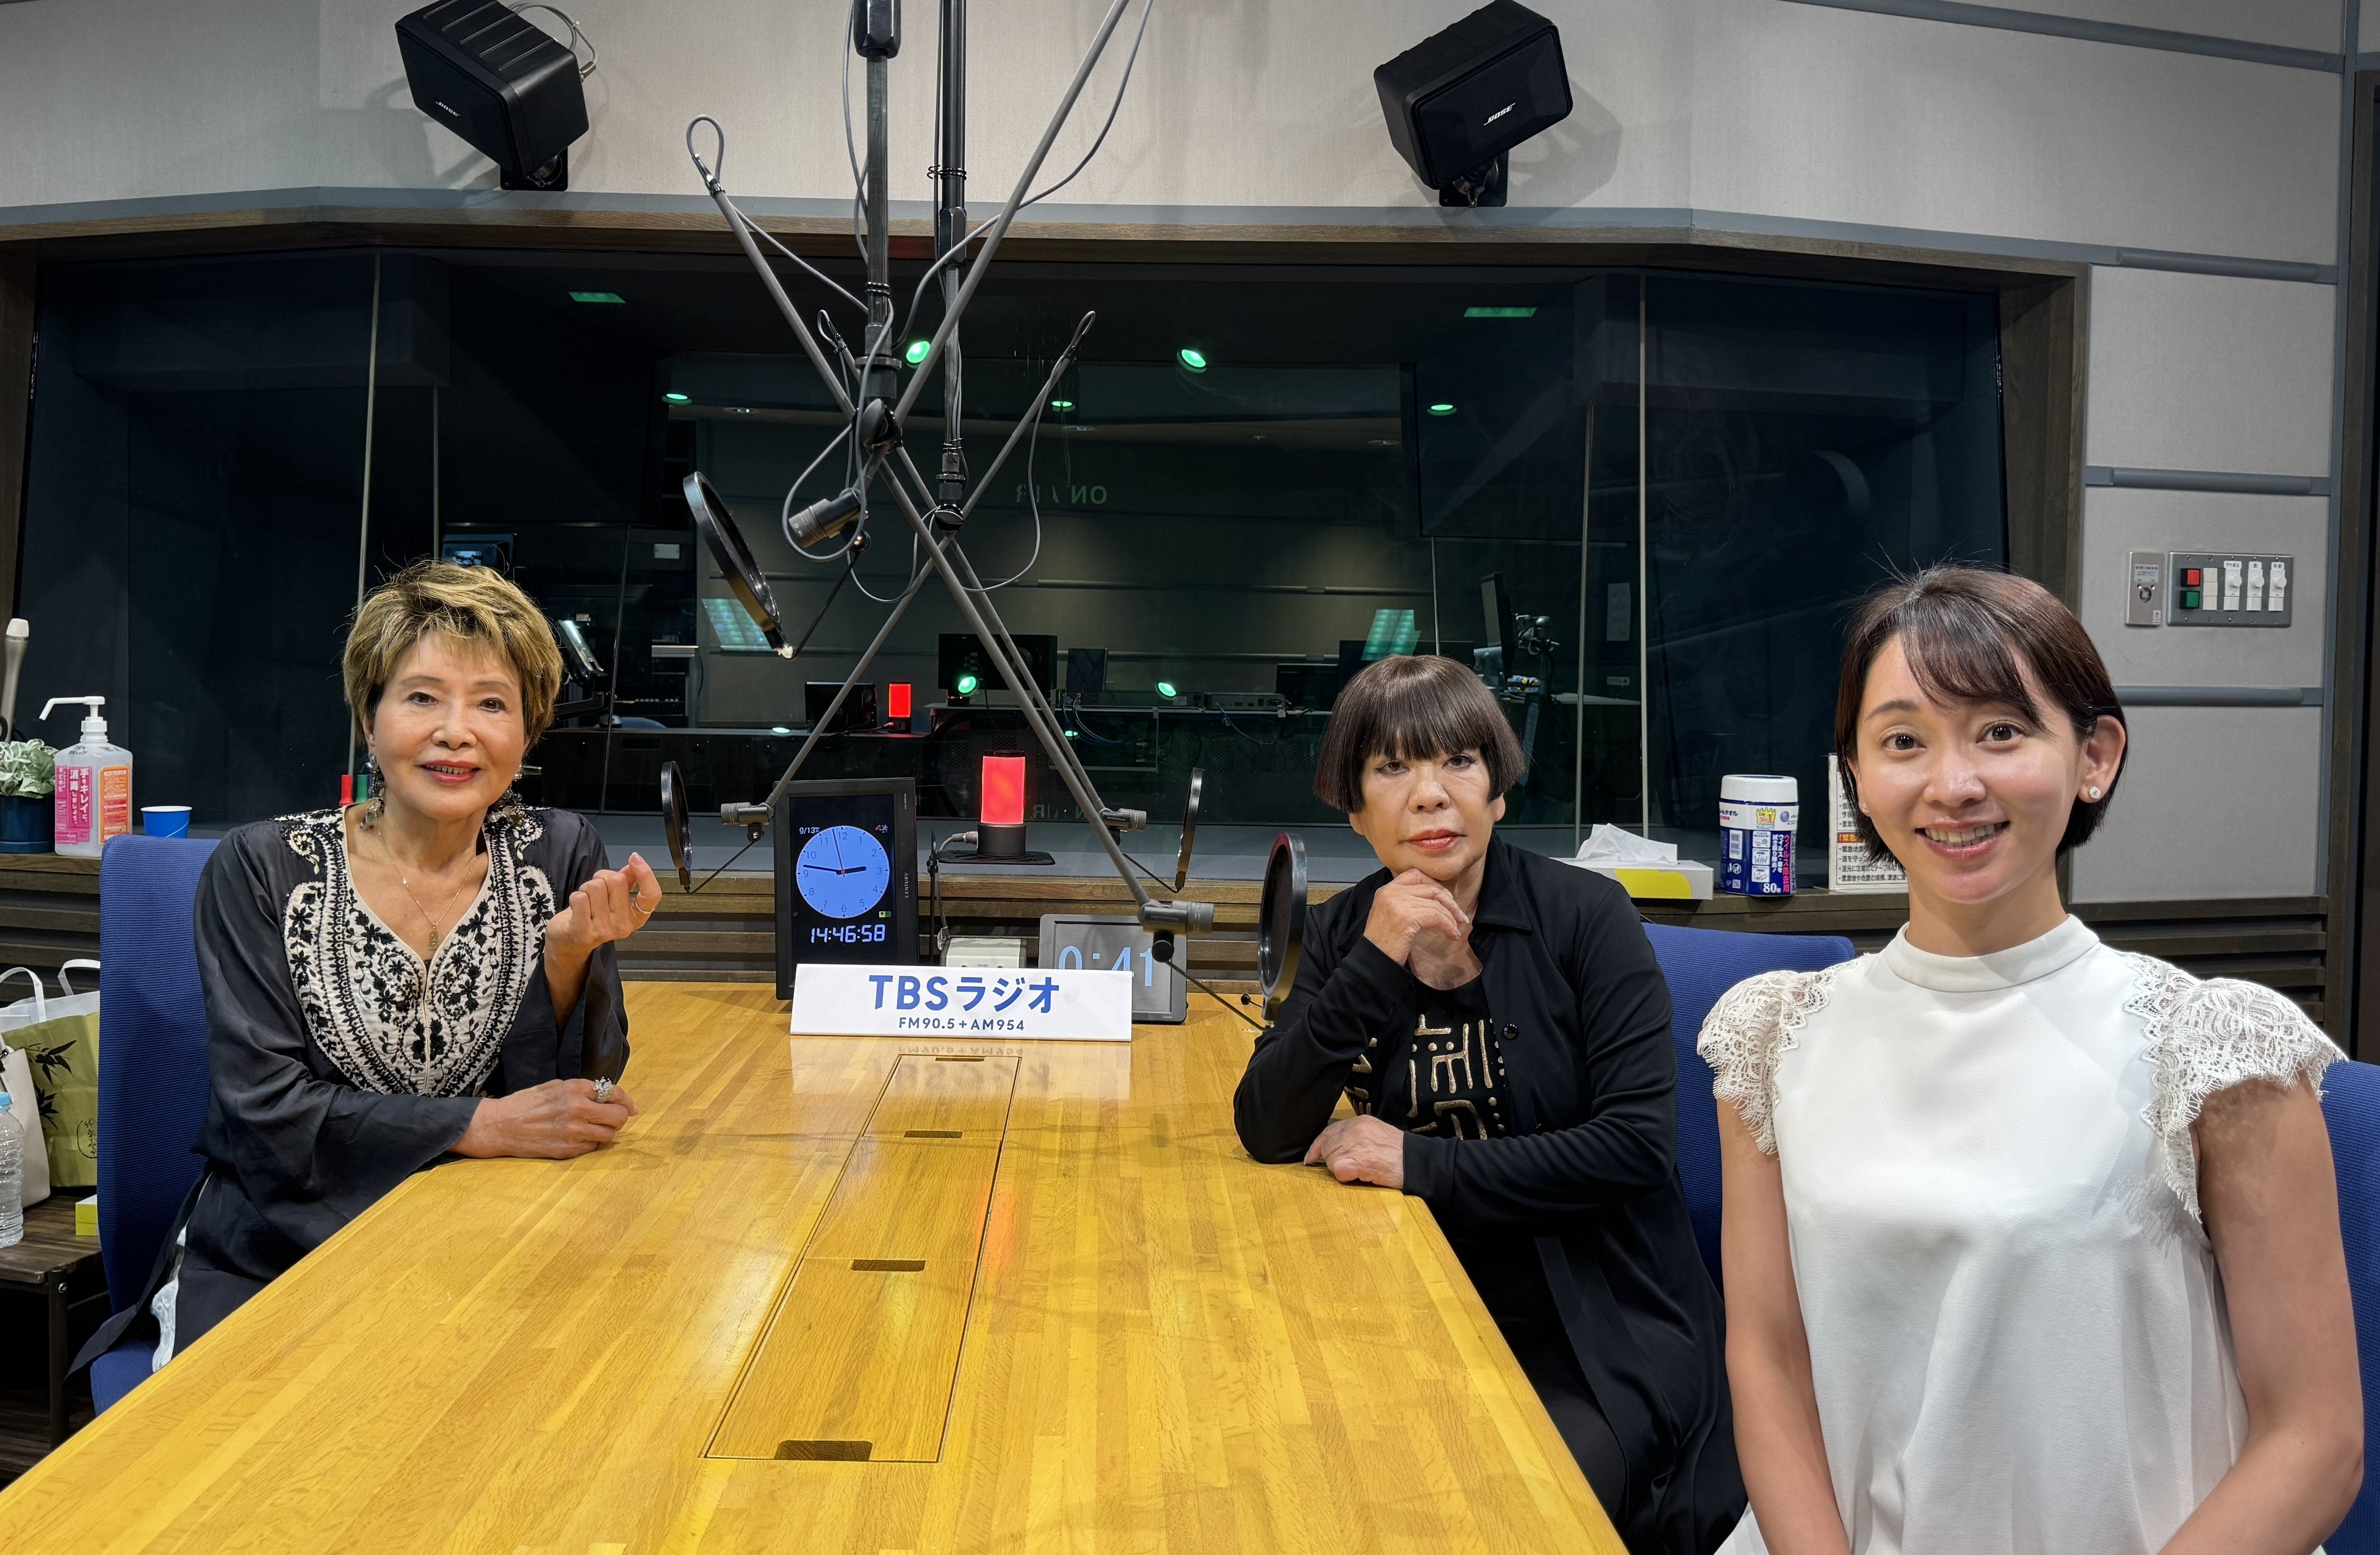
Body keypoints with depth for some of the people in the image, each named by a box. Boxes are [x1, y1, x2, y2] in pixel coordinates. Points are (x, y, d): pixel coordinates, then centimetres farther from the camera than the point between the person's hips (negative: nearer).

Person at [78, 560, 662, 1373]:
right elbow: (266, 1108, -10)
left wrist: (568, 957, -20)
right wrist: (485, 1125, -18)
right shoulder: (259, 872, -4)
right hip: (268, 1266, -1)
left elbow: (570, 1096, -2)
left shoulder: (560, 855, 0)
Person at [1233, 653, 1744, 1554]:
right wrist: (1375, 966, -20)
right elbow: (1267, 1134, -8)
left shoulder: (1584, 915, -10)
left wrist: (1423, 1164, -18)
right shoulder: (1343, 933, 1)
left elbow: (1637, 1142, -17)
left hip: (1595, 1340, -3)